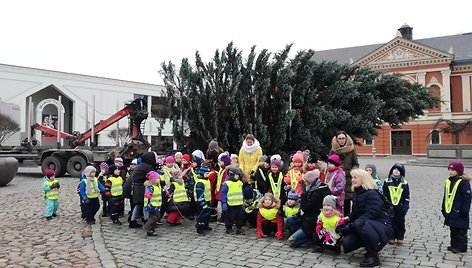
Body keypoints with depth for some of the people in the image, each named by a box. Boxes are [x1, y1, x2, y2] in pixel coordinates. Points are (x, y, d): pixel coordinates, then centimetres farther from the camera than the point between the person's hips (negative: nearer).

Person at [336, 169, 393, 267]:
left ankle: (373, 256, -23)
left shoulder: (372, 194, -18)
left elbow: (370, 214, -28)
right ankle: (370, 247, 14)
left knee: (359, 224, -38)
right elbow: (355, 213, 16)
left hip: (382, 226, -8)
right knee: (347, 243, -13)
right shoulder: (356, 194, 10)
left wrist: (348, 227, -31)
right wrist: (349, 218, -9)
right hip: (367, 226, 8)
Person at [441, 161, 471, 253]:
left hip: (459, 212, -8)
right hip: (450, 212, 8)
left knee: (461, 231, 1)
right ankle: (454, 245, 24)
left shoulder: (464, 182, -13)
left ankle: (462, 247, 8)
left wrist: (464, 210, -16)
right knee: (453, 229, 15)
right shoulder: (448, 181, 11)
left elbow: (467, 197, -14)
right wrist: (444, 208, 18)